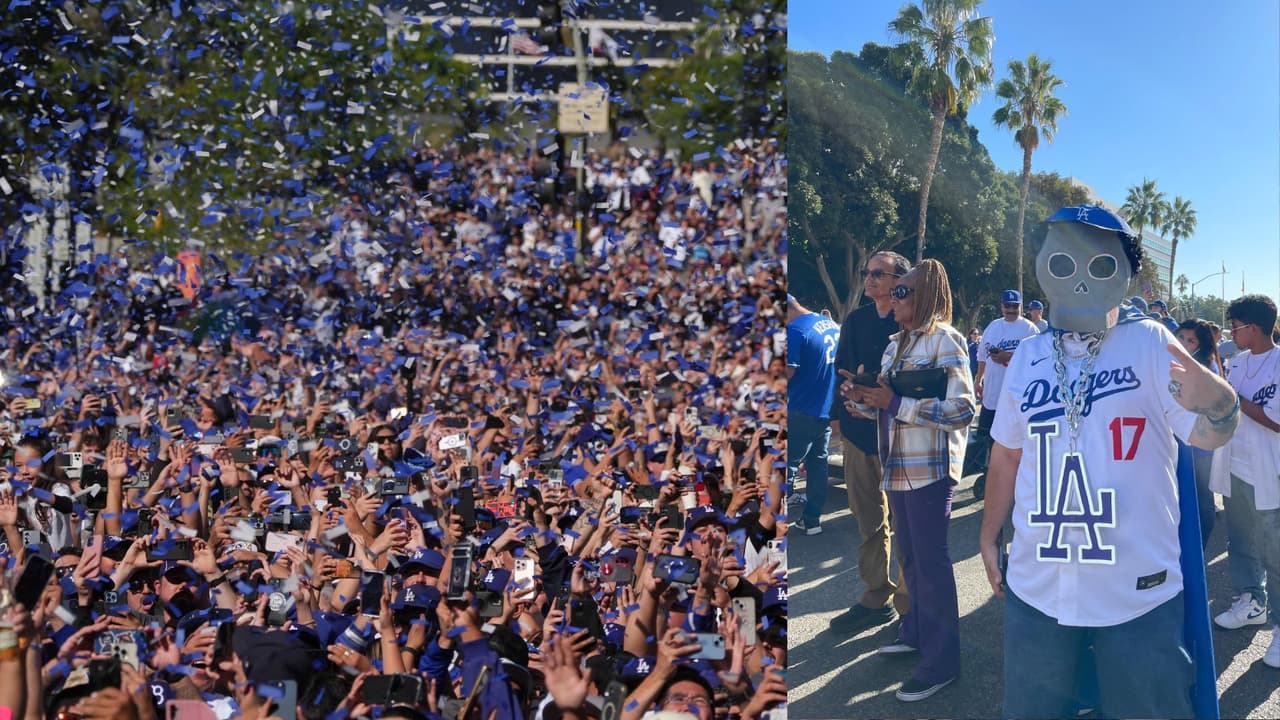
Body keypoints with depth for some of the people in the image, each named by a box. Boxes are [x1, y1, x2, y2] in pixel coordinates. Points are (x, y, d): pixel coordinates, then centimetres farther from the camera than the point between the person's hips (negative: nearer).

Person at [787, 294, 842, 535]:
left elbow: (787, 372, -22)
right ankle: (812, 518, 17)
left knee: (786, 465, -3)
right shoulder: (832, 325, 10)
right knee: (818, 462, 13)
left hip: (801, 412, -8)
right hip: (828, 410, 8)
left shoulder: (794, 331, -17)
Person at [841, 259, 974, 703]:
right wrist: (860, 399, -2)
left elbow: (963, 409, -21)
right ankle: (916, 632, 32)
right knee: (911, 556, 17)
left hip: (930, 468, -8)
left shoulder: (944, 340, -12)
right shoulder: (895, 344, 13)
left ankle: (940, 661, 3)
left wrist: (897, 403, -23)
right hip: (898, 466, 8)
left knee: (930, 561, -4)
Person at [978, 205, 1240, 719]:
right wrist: (989, 538, 16)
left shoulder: (1151, 344, -6)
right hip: (1037, 587, 3)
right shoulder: (1028, 357, 5)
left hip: (1138, 589, -3)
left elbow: (1207, 434, -18)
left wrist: (1218, 400, -40)